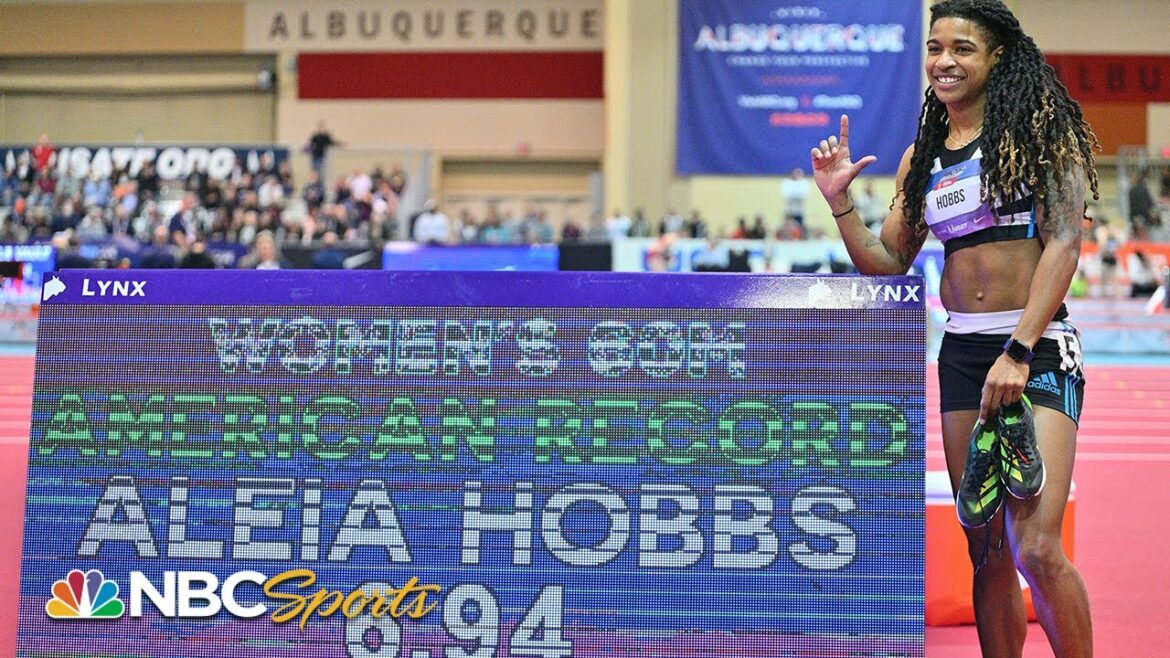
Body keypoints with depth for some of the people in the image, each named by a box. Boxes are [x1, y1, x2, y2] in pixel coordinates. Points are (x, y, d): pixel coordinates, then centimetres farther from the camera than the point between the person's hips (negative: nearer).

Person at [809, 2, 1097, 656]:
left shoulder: (1040, 128, -3)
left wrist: (1018, 353, -18)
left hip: (1039, 346, -6)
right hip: (961, 352, 6)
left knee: (1036, 549, -17)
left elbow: (1063, 242, -11)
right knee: (987, 552, 5)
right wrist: (840, 200, 2)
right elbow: (887, 264, 18)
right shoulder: (922, 157, 14)